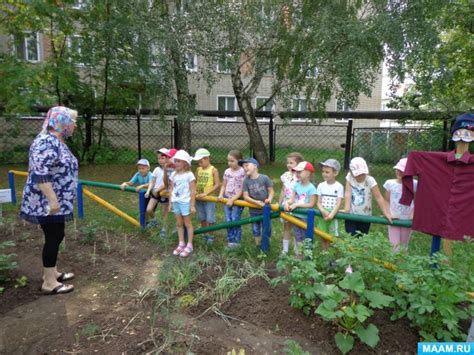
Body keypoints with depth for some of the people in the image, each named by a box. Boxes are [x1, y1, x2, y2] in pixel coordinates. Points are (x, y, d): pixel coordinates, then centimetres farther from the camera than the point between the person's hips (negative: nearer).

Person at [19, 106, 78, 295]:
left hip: (56, 201, 10)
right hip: (47, 203, -10)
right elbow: (39, 174, -29)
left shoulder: (56, 141, 11)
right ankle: (49, 283, 10)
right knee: (53, 238, -2)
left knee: (56, 236, 17)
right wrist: (52, 200, -28)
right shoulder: (47, 143, -21)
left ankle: (52, 272, 31)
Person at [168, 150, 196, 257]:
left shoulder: (189, 175, -11)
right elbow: (171, 190, 12)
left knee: (187, 223, 5)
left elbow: (193, 191, -11)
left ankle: (189, 245, 15)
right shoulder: (173, 175, 7)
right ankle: (181, 244, 26)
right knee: (179, 224, 14)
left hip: (185, 202, -6)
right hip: (175, 202, 6)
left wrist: (192, 205, -12)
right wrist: (170, 203, 11)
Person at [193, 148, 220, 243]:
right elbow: (195, 182, 10)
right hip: (199, 198, 5)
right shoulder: (198, 169, 4)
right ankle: (205, 235, 30)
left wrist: (206, 193, -20)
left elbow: (217, 185, -15)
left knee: (210, 219, 2)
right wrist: (195, 191, -9)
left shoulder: (213, 170, -11)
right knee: (202, 218, 15)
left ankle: (210, 235, 20)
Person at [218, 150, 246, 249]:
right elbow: (224, 186, 11)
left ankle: (236, 241, 11)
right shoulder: (227, 171, 5)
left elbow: (242, 189, -13)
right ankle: (230, 240, 18)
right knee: (228, 221, 5)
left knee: (235, 220, -5)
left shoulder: (242, 172, -11)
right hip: (227, 199, 5)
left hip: (238, 199, -5)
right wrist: (221, 195, -7)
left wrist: (233, 199, -17)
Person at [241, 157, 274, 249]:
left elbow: (271, 191, -6)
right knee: (255, 229, 14)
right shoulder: (246, 181, -8)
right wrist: (256, 202, -24)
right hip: (254, 210, 2)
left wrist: (269, 199, -26)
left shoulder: (264, 178, -13)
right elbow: (245, 196, -10)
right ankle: (258, 247, 33)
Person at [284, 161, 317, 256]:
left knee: (305, 238, 6)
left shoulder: (311, 188, -16)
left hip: (306, 217, -6)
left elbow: (311, 204, -18)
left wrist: (297, 205, -21)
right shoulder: (296, 185, 2)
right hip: (296, 215, 6)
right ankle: (297, 254, 30)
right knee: (297, 237, 17)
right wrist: (287, 202, -20)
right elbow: (292, 199, 2)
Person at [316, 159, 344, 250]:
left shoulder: (339, 186, -7)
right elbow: (318, 202, 0)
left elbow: (339, 203, -12)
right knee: (323, 237, 11)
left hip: (333, 215, -3)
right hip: (322, 215, 3)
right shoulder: (321, 186, 1)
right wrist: (323, 211, -20)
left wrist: (331, 215, -25)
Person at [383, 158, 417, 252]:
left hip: (407, 219, 0)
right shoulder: (390, 183, -5)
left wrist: (413, 214, -10)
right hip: (393, 219, 0)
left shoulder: (414, 184, -9)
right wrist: (388, 213, -7)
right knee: (394, 245, -4)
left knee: (404, 245, 13)